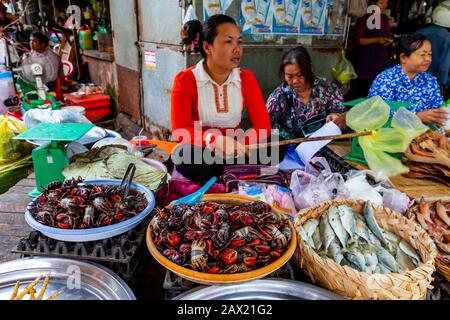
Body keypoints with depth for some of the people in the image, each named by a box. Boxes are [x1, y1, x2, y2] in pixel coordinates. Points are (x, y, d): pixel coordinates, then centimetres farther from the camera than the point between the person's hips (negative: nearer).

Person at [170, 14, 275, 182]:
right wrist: (214, 140, -38)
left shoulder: (247, 78, -2)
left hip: (234, 151, 3)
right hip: (200, 151, -2)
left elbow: (263, 126, -8)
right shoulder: (185, 80, -11)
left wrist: (238, 144, -28)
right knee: (186, 157, -37)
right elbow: (179, 131, -20)